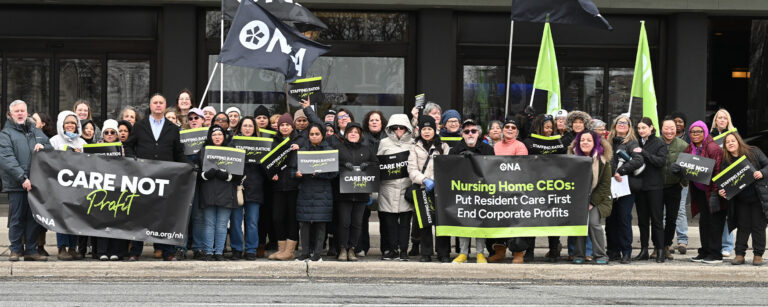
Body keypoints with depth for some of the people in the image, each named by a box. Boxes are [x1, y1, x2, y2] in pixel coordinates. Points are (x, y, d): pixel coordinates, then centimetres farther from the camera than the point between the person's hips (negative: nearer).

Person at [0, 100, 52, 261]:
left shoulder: (36, 132, 18)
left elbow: (51, 148, 24)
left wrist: (43, 147, -1)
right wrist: (22, 178, -22)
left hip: (36, 183, 5)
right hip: (16, 186, -5)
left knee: (33, 218, 6)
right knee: (17, 218, -1)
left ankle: (31, 250, 11)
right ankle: (16, 250, 7)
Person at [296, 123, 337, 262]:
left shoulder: (329, 151, 4)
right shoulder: (302, 150, 11)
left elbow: (333, 172, -2)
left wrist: (318, 173, -16)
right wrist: (297, 173, -11)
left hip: (322, 192, -2)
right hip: (305, 191, 2)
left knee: (320, 223, -3)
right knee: (304, 222, -1)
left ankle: (318, 253, 2)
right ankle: (305, 252, 5)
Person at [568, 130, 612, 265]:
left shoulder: (603, 160, -6)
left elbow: (605, 185, -5)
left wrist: (592, 203, -11)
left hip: (598, 199, -2)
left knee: (594, 222, -19)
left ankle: (600, 255, -8)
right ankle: (578, 255, -7)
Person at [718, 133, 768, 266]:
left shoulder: (754, 152, -2)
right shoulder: (725, 161, 2)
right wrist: (721, 191, -17)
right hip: (740, 200, 2)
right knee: (743, 226, 6)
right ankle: (740, 254, 12)